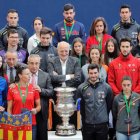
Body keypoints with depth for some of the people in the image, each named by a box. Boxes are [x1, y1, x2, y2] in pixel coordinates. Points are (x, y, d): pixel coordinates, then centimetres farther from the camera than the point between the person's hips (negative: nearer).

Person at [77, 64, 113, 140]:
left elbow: (109, 105, 7)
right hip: (87, 124, 0)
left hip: (102, 124, 0)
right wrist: (85, 117, 6)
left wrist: (104, 116, 10)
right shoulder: (82, 88, -4)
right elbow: (79, 105, 4)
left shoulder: (106, 87, -2)